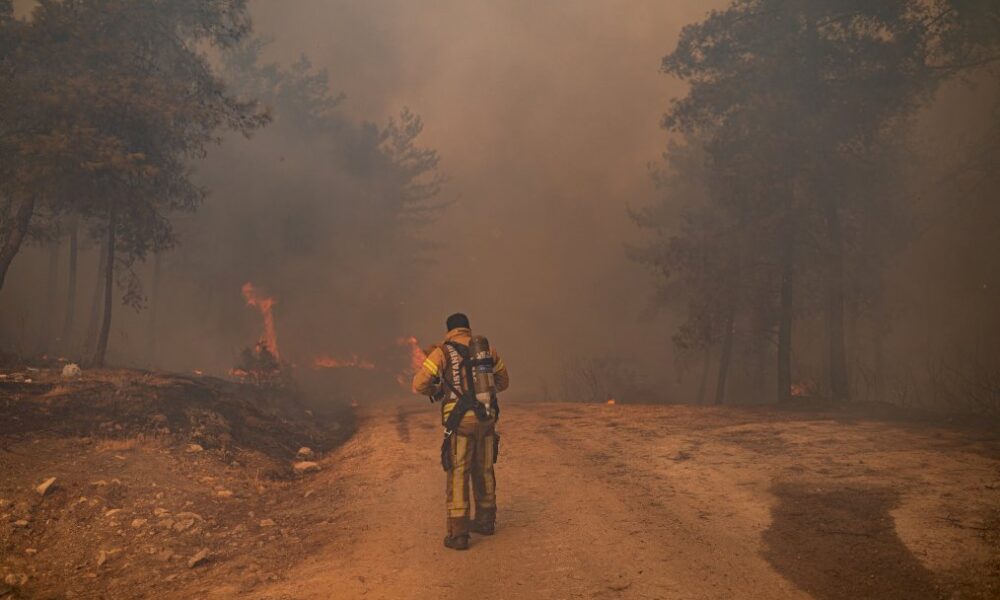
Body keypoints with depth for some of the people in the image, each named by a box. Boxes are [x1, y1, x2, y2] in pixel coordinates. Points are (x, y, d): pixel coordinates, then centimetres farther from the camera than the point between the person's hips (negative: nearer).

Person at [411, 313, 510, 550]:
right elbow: (503, 382, 23)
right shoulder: (487, 350, 10)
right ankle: (486, 521, 33)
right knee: (484, 471, 20)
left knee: (457, 475, 1)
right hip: (486, 418, 5)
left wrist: (436, 391, 17)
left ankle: (458, 534, -1)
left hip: (461, 422, -5)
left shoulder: (442, 352, -4)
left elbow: (419, 385, -6)